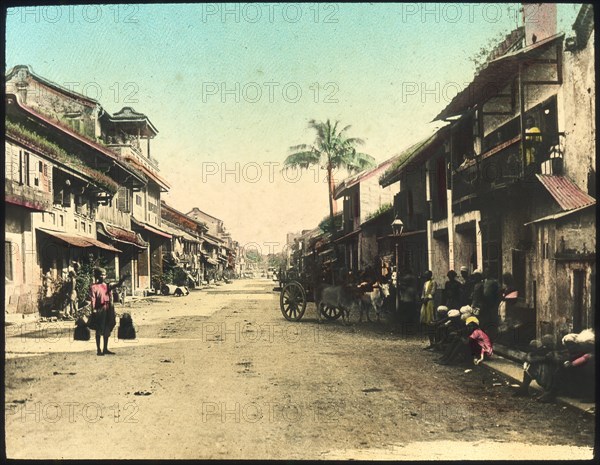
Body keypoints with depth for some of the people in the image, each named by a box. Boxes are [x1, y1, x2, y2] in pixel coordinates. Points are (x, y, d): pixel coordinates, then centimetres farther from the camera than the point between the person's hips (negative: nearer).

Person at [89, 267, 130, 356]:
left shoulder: (108, 285, 11)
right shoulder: (93, 287, -3)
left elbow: (118, 285, -1)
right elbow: (92, 299, -9)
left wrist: (123, 278, -19)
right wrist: (93, 310, -17)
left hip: (108, 310, 6)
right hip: (99, 310, -6)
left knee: (107, 330, 10)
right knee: (99, 331, 0)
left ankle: (105, 349, 18)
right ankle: (98, 350, 5)